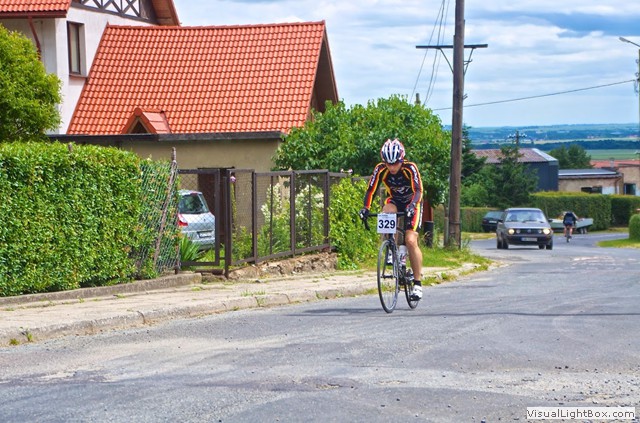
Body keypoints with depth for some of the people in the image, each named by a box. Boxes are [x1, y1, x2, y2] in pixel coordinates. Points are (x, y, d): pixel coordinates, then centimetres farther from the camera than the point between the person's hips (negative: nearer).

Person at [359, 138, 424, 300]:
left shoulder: (410, 168, -27)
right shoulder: (380, 169, -20)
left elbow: (418, 191, -33)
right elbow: (371, 190, -19)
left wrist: (411, 206, -50)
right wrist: (366, 208, -35)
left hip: (412, 203, -3)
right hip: (394, 200, 3)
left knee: (411, 241, -17)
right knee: (387, 212, -34)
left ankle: (417, 282, -10)